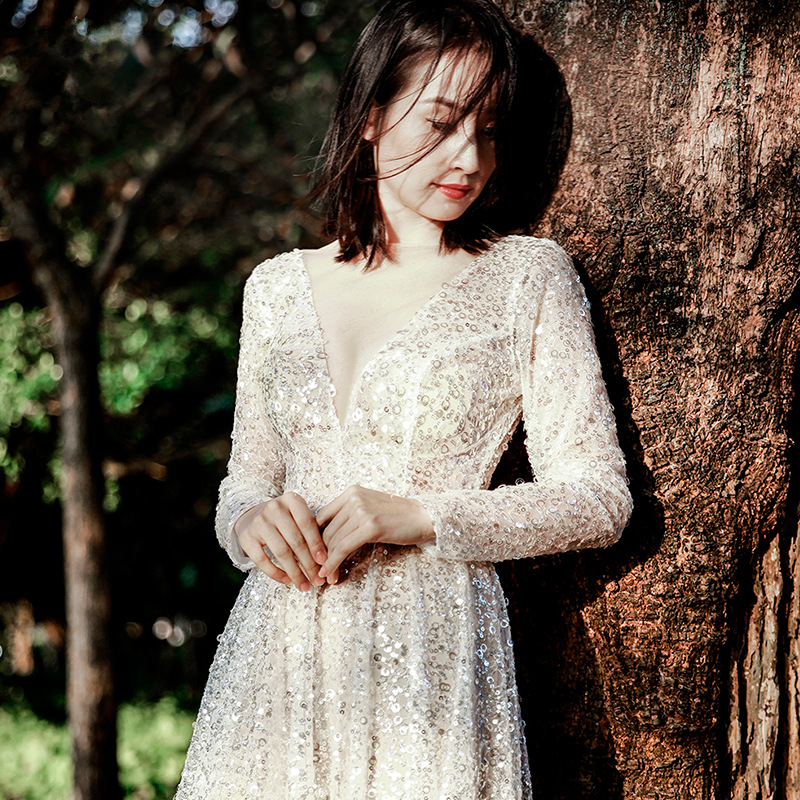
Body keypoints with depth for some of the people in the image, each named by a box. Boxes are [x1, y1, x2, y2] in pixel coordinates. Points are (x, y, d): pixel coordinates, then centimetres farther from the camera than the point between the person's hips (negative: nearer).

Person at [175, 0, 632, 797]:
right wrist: (252, 522, -7)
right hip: (274, 663, 3)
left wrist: (415, 518, -13)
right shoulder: (277, 287, 11)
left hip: (430, 663, -3)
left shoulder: (526, 276, 1)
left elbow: (598, 498, -2)